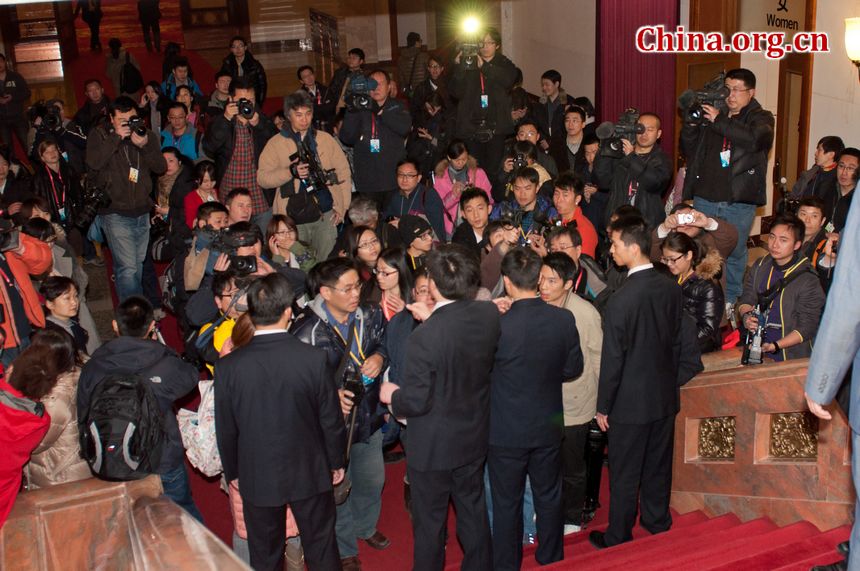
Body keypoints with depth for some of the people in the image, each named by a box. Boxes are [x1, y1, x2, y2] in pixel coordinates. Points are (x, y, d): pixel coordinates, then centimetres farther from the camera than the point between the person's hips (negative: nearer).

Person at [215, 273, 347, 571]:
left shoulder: (228, 366, -17)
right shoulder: (314, 359, -20)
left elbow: (226, 431, -6)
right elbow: (331, 421, -9)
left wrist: (232, 473, 11)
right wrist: (336, 462, 8)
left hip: (257, 478, 1)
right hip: (310, 474, 0)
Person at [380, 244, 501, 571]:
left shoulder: (423, 338, -31)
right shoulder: (489, 315, -14)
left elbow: (416, 402, -24)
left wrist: (391, 396, -4)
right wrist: (432, 320, 7)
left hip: (433, 447, -6)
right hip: (474, 437, 6)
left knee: (429, 522, 15)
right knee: (473, 511, 25)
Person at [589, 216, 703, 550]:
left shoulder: (621, 301, -24)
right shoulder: (672, 289, -5)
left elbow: (612, 360, -18)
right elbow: (683, 343, 4)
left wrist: (603, 407, -7)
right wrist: (673, 381, 17)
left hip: (630, 403, -6)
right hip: (666, 397, 6)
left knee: (624, 474, 8)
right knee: (658, 465, 21)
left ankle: (618, 537, 22)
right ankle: (657, 520, 38)